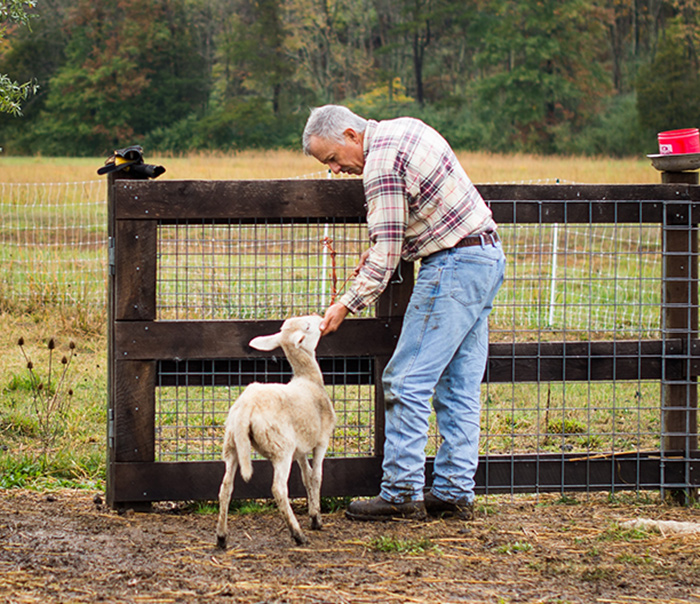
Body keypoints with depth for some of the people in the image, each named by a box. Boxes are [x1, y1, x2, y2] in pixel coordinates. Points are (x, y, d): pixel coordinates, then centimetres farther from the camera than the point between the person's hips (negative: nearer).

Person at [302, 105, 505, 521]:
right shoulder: (405, 128, 14)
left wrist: (347, 305, -12)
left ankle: (401, 493, -7)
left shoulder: (382, 163, -15)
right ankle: (456, 492, 10)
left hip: (454, 265, -10)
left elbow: (387, 255, -17)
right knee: (460, 387, 9)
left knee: (408, 383, -7)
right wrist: (379, 251, 15)